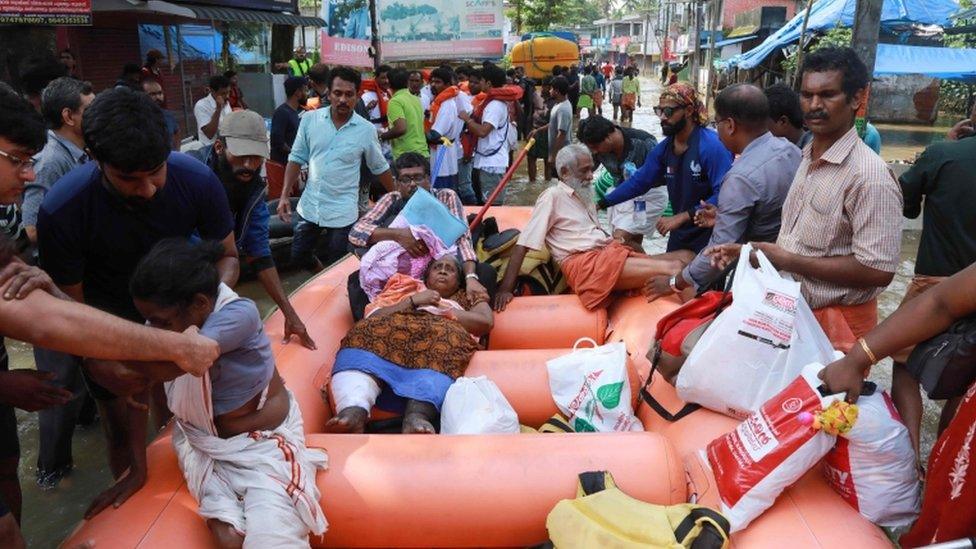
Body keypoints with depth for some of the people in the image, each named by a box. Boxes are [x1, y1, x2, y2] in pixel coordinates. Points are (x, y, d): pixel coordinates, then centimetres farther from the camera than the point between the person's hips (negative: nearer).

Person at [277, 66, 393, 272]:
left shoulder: (366, 130, -8)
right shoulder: (310, 120, -5)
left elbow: (380, 168, 4)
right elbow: (296, 159, 2)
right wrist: (284, 196, -3)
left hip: (342, 212, -2)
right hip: (309, 206, 3)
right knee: (298, 257, 15)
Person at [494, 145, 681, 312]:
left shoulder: (584, 195, 21)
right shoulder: (553, 196, -5)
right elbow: (523, 245, -10)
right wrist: (505, 289, -18)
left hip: (606, 253, 9)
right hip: (583, 264, -9)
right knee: (668, 268, -22)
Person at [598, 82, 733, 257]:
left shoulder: (713, 145, -21)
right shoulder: (664, 148, 0)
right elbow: (639, 180, 7)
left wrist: (682, 217, -27)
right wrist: (601, 203, 4)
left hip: (710, 235, -6)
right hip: (680, 233, 7)